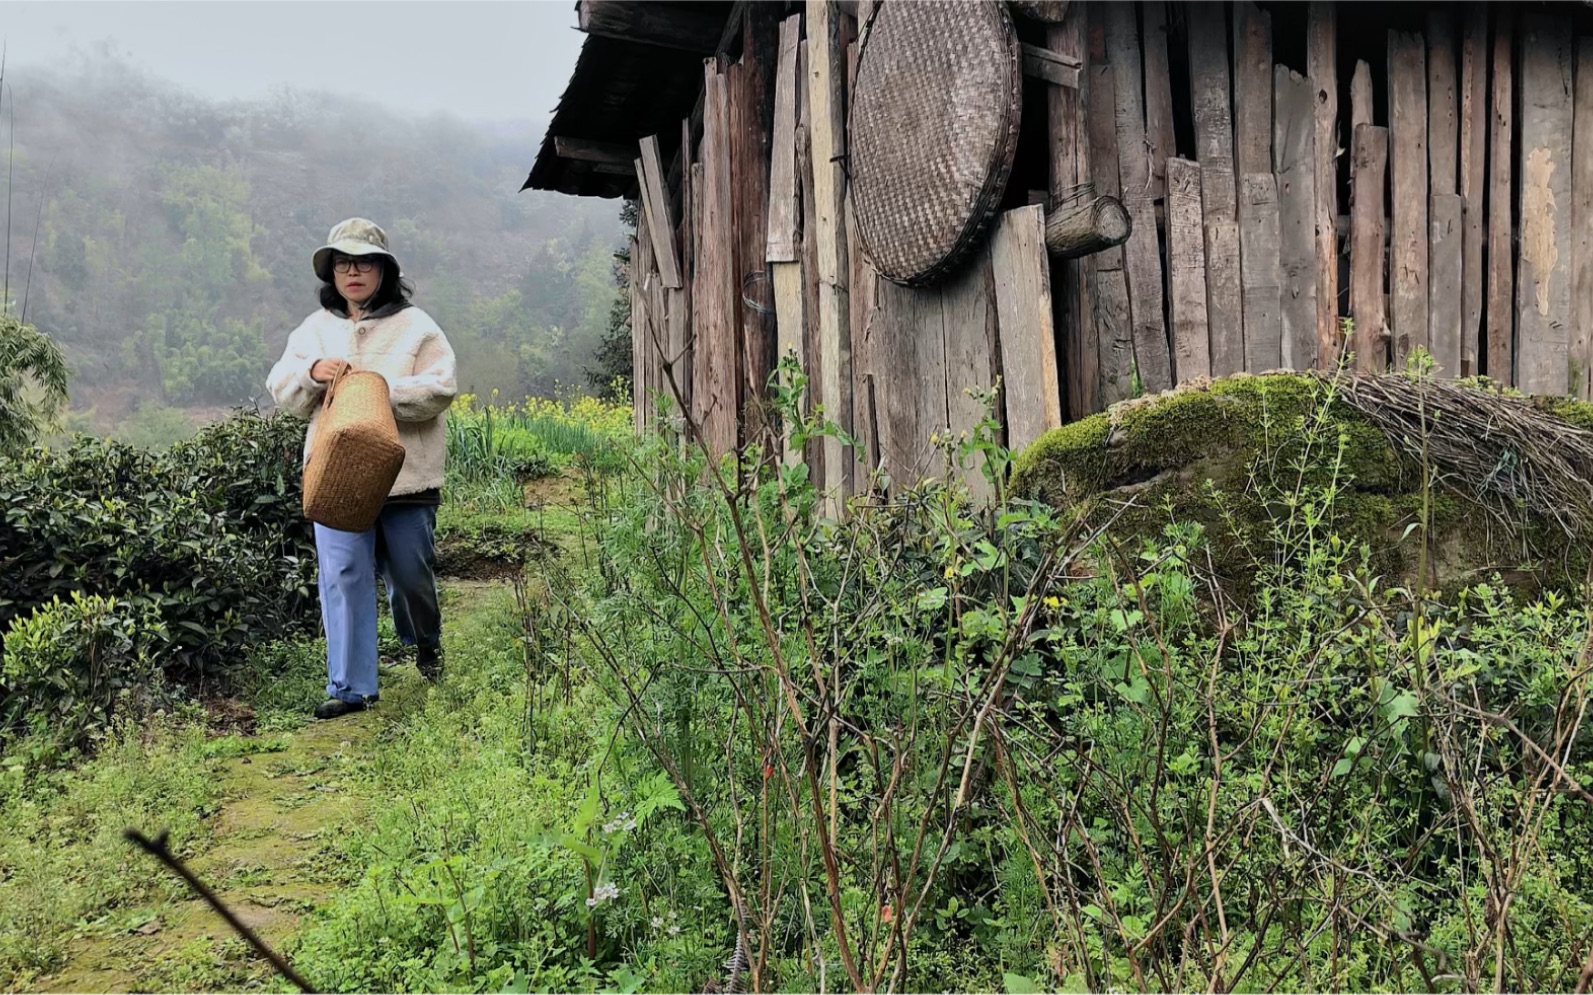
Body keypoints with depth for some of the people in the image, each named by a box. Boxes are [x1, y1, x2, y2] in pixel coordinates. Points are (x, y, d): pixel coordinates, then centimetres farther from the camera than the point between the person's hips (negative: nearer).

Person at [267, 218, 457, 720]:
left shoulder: (416, 326, 2)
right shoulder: (315, 329, 14)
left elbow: (439, 390, -9)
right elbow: (281, 389, 10)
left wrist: (378, 392, -20)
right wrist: (313, 373, -10)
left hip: (406, 477, -2)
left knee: (410, 571, 11)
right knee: (343, 576, -4)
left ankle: (426, 643, 41)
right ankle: (349, 687, 2)